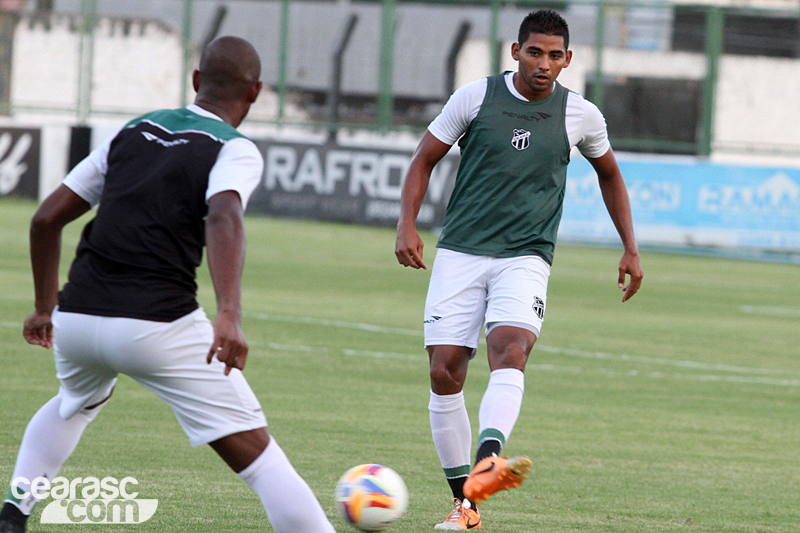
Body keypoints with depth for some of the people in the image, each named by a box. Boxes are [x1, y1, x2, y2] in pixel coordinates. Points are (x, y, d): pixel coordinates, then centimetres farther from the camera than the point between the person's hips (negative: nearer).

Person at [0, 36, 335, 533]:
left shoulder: (133, 131, 18)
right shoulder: (235, 150, 1)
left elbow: (47, 218, 20)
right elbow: (223, 217, -22)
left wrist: (45, 306, 32)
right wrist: (230, 315, -34)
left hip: (75, 318, 6)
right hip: (158, 323, -5)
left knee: (76, 402, 38)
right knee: (255, 452, -3)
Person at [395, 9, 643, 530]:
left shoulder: (580, 116, 3)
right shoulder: (476, 97, -1)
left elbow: (609, 174, 22)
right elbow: (424, 160, 8)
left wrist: (631, 249, 18)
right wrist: (408, 224, -7)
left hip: (526, 258, -1)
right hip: (461, 253, 1)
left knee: (510, 351, -27)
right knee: (445, 371, -7)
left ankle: (486, 466, -47)